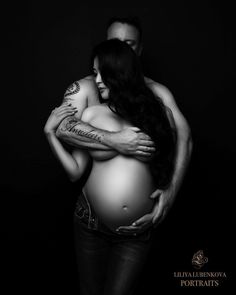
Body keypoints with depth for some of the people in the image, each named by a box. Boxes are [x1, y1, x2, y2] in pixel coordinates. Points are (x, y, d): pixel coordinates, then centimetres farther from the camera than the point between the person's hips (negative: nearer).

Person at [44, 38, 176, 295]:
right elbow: (75, 172, -1)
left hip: (137, 234, -1)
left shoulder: (158, 112, -5)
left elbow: (173, 162, 6)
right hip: (92, 225, 2)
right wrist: (50, 133, -7)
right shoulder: (91, 114, -4)